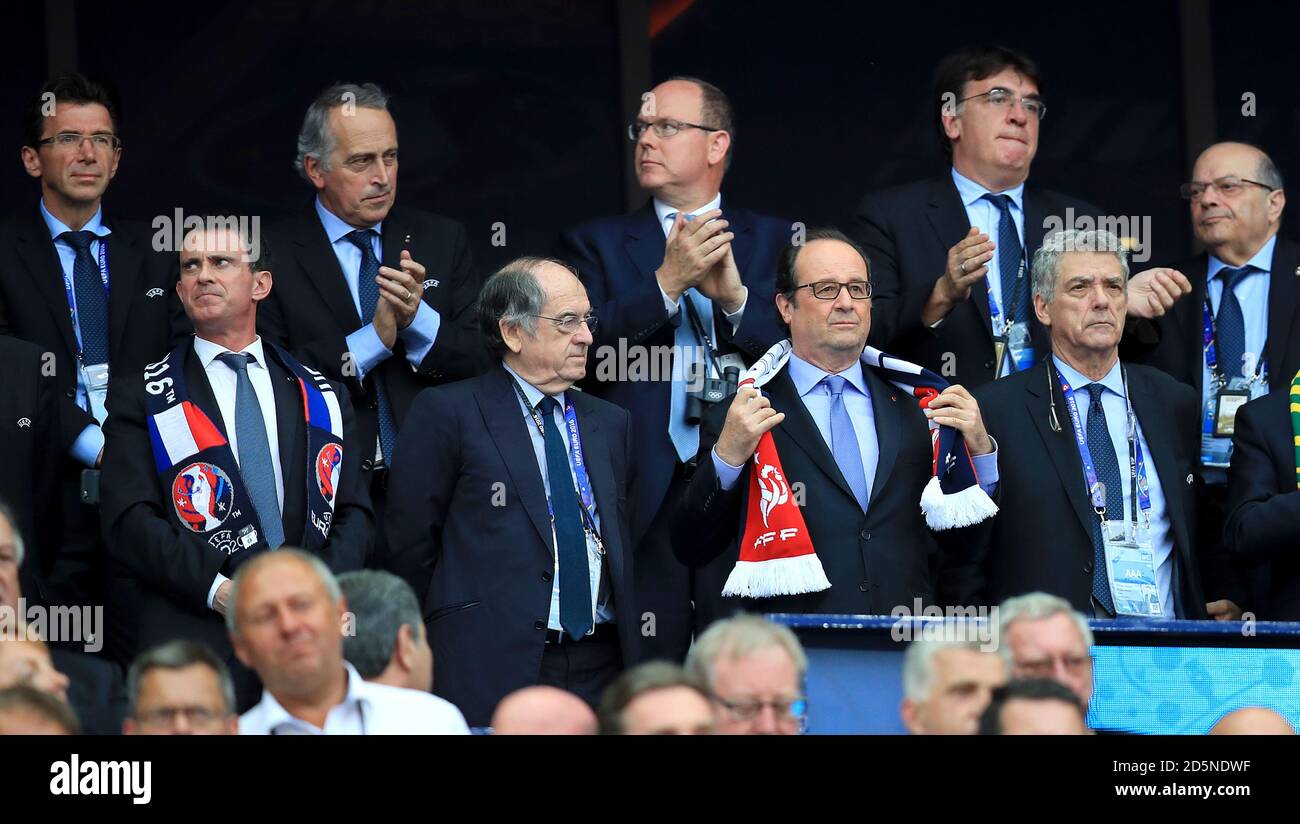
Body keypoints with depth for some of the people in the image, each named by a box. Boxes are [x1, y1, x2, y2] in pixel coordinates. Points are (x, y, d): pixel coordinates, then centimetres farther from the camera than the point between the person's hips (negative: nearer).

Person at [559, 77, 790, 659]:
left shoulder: (778, 242, 15)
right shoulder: (596, 244, 14)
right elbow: (578, 353, -2)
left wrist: (736, 297, -10)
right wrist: (666, 282, -10)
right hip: (643, 501, 0)